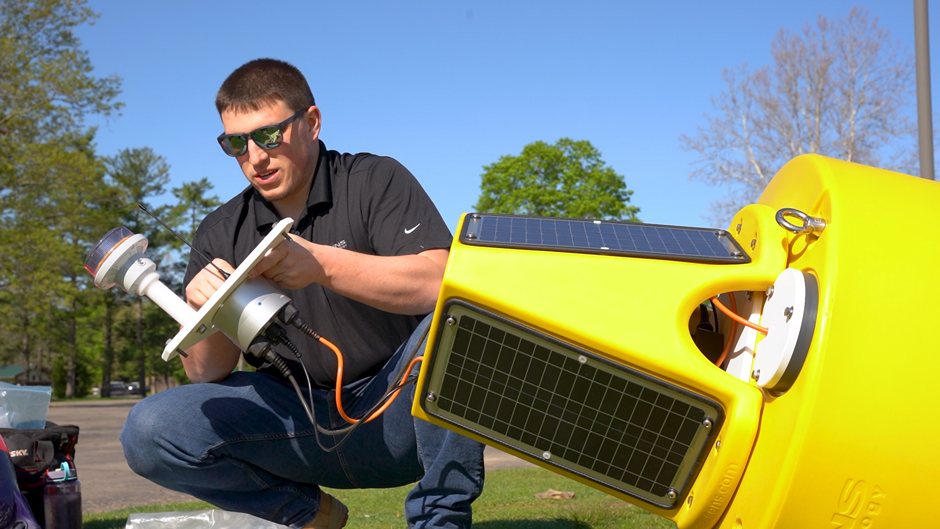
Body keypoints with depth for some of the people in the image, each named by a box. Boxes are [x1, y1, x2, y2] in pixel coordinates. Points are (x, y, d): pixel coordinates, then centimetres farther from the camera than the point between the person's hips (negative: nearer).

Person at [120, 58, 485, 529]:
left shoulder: (375, 181, -4)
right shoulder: (220, 233, 6)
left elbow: (443, 282, -22)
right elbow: (207, 375, 3)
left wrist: (322, 263, -33)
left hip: (396, 414, -3)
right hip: (300, 416, 3)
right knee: (148, 431, -17)